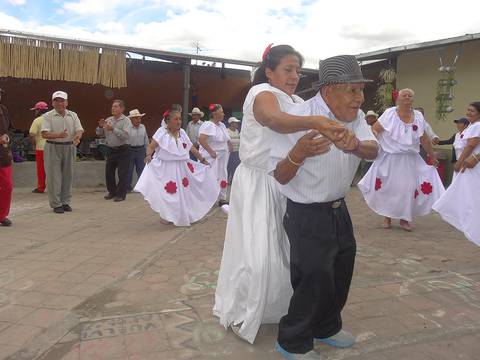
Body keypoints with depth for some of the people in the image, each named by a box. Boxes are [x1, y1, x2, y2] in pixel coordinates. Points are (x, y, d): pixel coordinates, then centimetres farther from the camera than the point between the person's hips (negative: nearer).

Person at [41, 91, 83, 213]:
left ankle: (65, 202, 19)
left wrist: (77, 137, -26)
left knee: (68, 176, 8)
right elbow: (44, 134, -14)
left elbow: (79, 130, -3)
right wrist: (59, 135, -32)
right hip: (53, 148, -3)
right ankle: (56, 204, 6)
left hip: (69, 147, 3)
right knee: (54, 176, -1)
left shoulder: (73, 115, 7)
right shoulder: (48, 116, -3)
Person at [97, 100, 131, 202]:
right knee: (108, 172, 10)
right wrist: (100, 126, -9)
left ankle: (121, 194, 10)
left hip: (123, 150, -6)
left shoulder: (126, 120, -7)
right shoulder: (108, 120, 9)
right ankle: (112, 192, 26)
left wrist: (113, 129, -26)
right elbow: (99, 133, 10)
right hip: (111, 150, 6)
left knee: (122, 173, -1)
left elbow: (126, 135, -22)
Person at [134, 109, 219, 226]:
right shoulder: (162, 132, -6)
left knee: (182, 193, 11)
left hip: (182, 168, 5)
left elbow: (192, 148, 14)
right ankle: (167, 216, 16)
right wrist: (149, 155, -34)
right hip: (166, 168, -5)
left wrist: (202, 159, 15)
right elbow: (151, 146, -14)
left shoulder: (182, 132, 9)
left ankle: (183, 216, 27)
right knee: (167, 193, -2)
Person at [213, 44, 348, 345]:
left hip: (286, 186, 8)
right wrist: (314, 121, -53)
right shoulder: (262, 93, -12)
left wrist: (322, 137, -20)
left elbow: (300, 136, 3)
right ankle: (239, 315, 16)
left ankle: (277, 309, 31)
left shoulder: (298, 103, 15)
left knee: (286, 250, 11)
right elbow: (275, 119, -36)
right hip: (258, 183, -7)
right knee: (257, 253, -5)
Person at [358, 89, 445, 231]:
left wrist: (432, 157, 15)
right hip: (390, 159, -2)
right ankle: (387, 217, 25)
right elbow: (374, 129, -8)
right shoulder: (390, 113, -8)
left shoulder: (418, 116, 1)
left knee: (408, 189, 3)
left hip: (410, 160, 2)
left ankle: (404, 218, 21)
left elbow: (424, 139, 9)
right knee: (388, 188, 7)